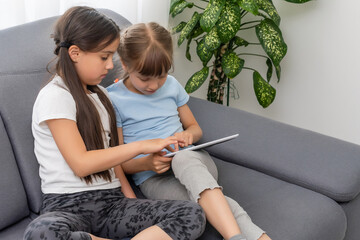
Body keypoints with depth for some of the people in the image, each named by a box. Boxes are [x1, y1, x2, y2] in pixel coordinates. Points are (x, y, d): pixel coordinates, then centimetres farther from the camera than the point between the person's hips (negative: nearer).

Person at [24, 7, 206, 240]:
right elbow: (81, 164, -14)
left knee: (193, 214, -16)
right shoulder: (54, 96, -6)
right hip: (68, 205, -6)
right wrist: (141, 146, -10)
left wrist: (131, 199, 4)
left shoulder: (100, 95, 19)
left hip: (111, 202, 6)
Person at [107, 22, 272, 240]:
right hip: (154, 178, -2)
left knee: (183, 159, -40)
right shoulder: (113, 99, -2)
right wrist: (146, 163, -21)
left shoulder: (171, 85, 11)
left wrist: (188, 135, -3)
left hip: (195, 159, 2)